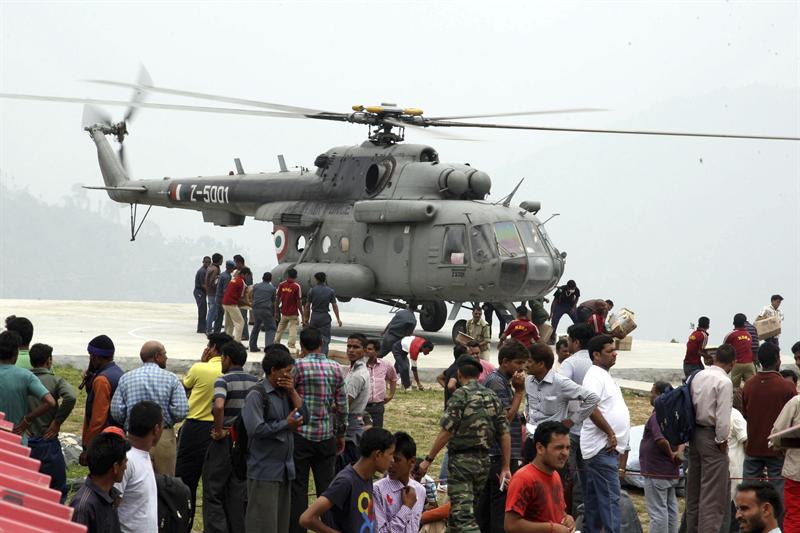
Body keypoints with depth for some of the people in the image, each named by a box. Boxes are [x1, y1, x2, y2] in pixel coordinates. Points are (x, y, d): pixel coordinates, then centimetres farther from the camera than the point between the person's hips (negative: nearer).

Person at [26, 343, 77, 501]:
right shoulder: (55, 381, -8)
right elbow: (70, 397, -26)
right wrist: (57, 422, -14)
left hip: (24, 442, 4)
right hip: (47, 442, -4)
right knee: (58, 491, 7)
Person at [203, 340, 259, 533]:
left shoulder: (223, 380, -12)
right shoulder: (255, 382, 7)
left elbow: (219, 406, -29)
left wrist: (219, 430, -17)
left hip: (224, 440, -6)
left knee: (213, 494, 3)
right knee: (239, 494, 11)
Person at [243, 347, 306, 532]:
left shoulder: (285, 393, 13)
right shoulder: (257, 394, -10)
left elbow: (304, 416, 7)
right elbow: (255, 428, -21)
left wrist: (293, 392, -2)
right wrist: (286, 424, -11)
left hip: (285, 469, 8)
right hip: (264, 471, -8)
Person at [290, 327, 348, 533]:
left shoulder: (298, 366, -10)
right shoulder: (335, 368, 3)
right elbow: (342, 405, 7)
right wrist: (341, 434, 16)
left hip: (301, 435, -3)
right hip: (327, 436, 4)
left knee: (298, 487, 3)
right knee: (326, 486, 9)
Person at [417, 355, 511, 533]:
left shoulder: (460, 395, -10)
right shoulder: (493, 397, 8)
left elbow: (446, 432, -14)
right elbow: (505, 435, 6)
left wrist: (428, 459, -8)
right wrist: (506, 468, 9)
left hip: (461, 460, -7)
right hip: (483, 461, 7)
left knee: (463, 516, -10)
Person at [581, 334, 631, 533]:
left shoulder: (605, 376, 20)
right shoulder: (595, 376, -11)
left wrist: (623, 450, 22)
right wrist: (610, 433, -20)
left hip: (608, 448, 10)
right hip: (603, 447, -10)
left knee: (594, 499, 12)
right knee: (610, 498, -13)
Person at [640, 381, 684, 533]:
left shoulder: (657, 416, -17)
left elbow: (661, 440, -30)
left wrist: (671, 455, -13)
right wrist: (679, 451, 3)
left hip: (657, 473, -9)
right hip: (671, 472, 9)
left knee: (657, 512, -6)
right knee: (671, 509, 14)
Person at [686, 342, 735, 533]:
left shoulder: (696, 377, 6)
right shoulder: (724, 382, -16)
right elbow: (723, 416, -20)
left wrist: (689, 434, 12)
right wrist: (722, 440, -8)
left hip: (695, 433, 8)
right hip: (712, 437, -8)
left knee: (694, 489, 16)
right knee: (713, 493, -4)